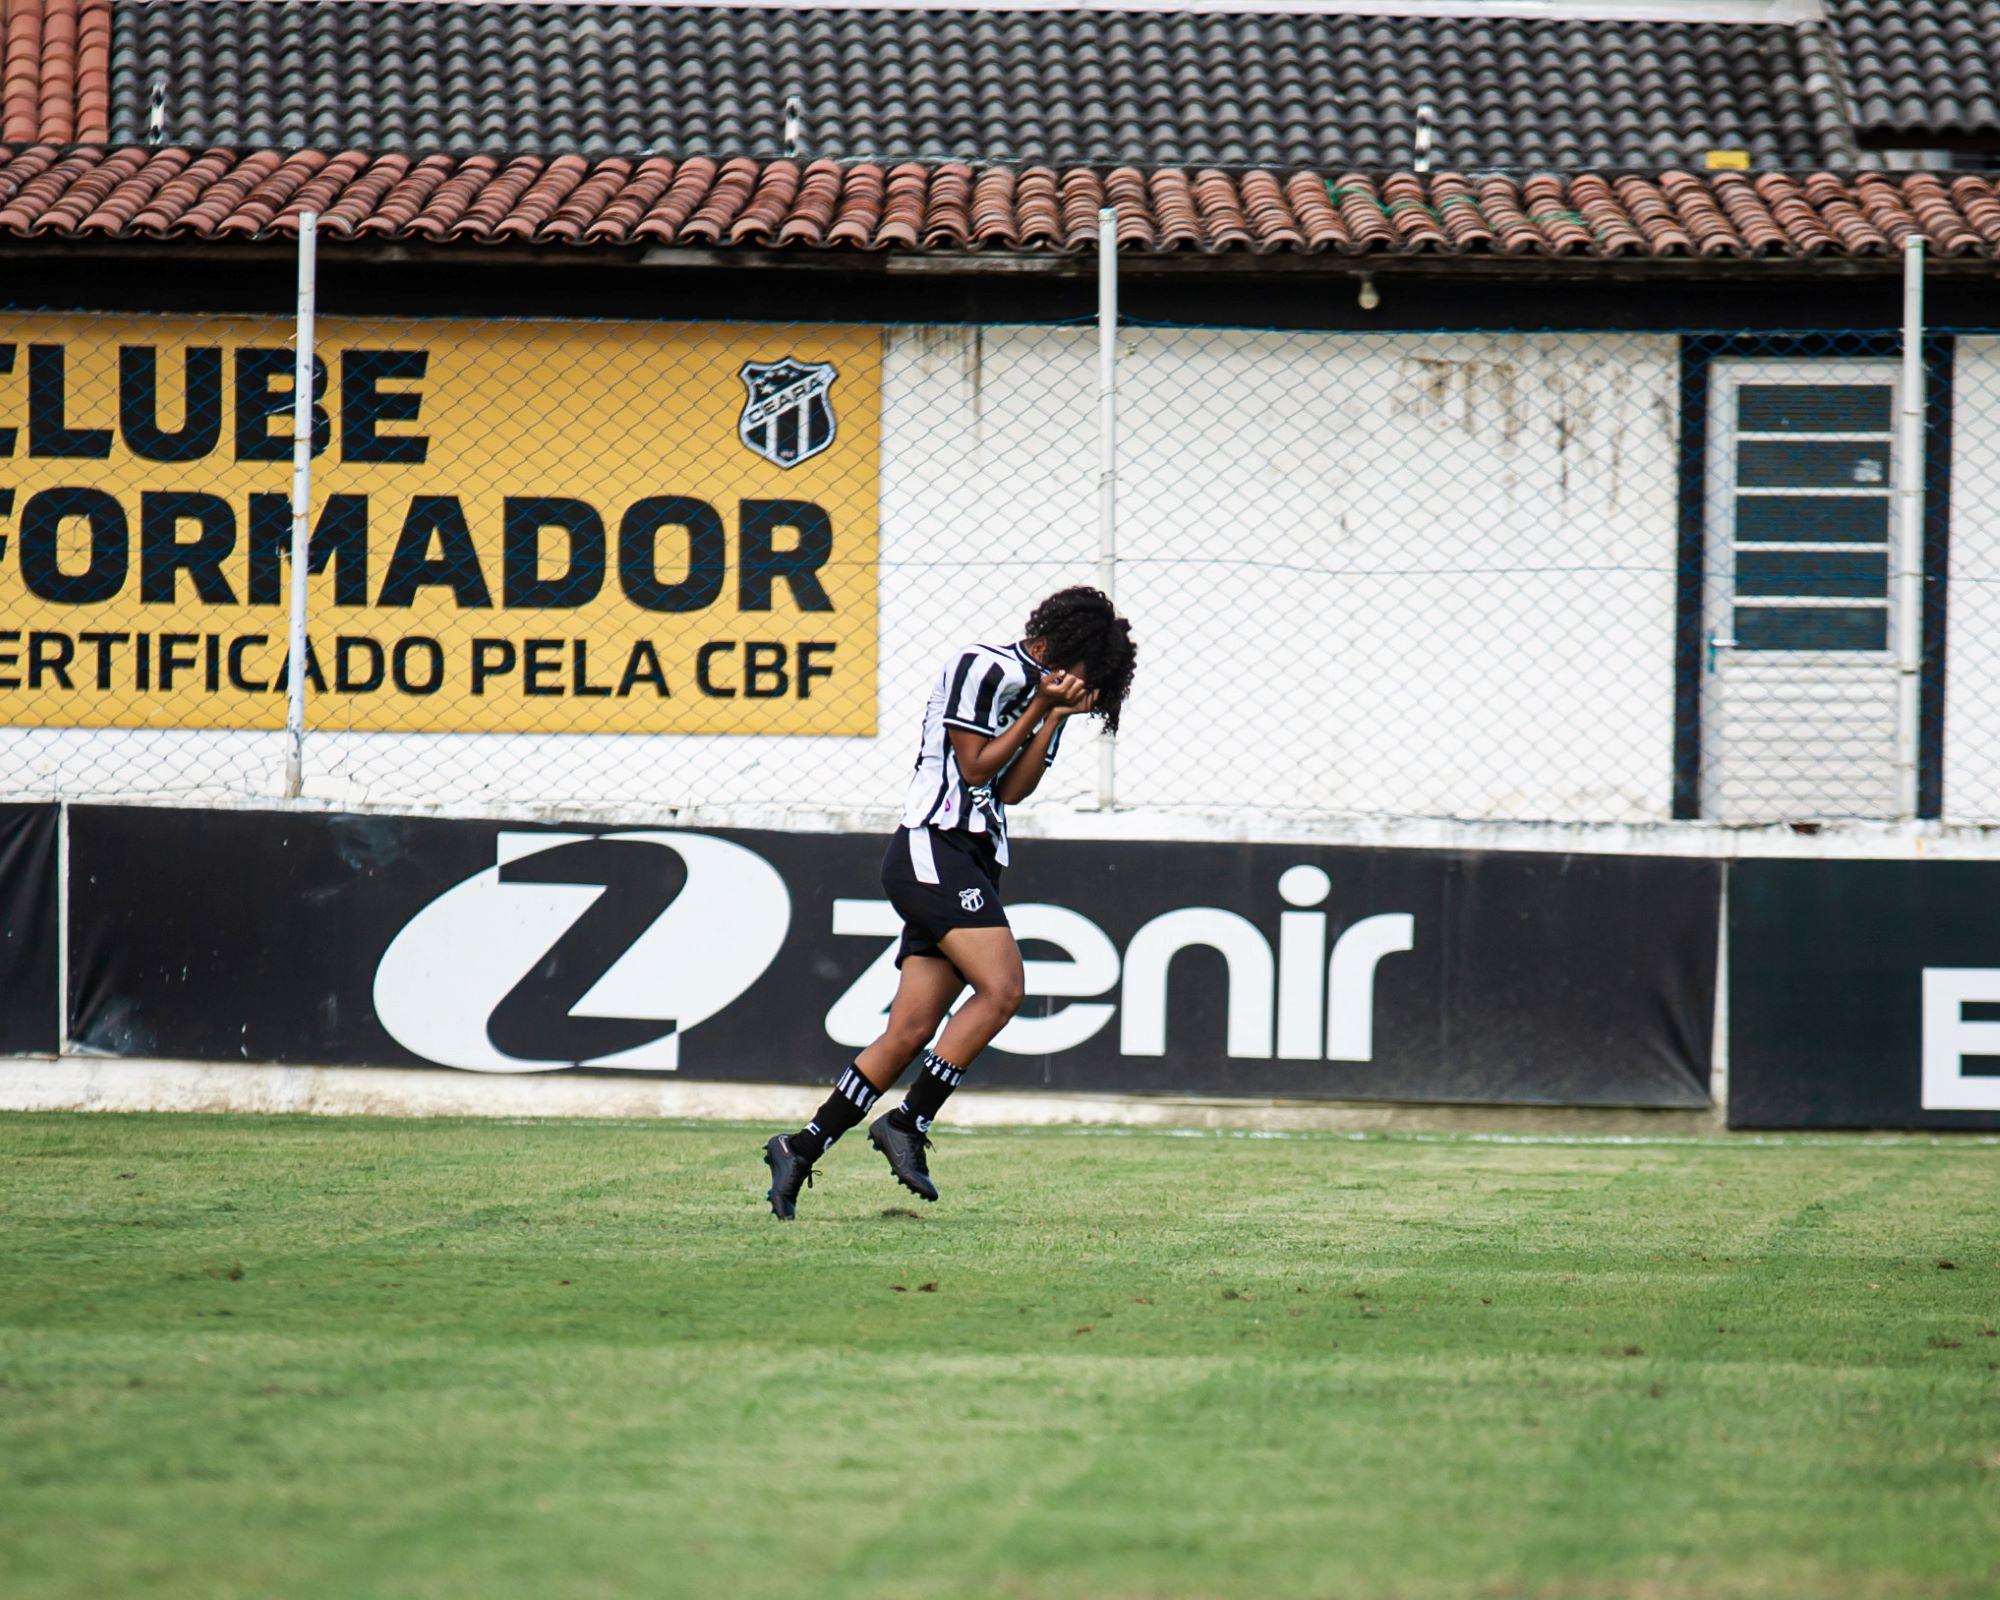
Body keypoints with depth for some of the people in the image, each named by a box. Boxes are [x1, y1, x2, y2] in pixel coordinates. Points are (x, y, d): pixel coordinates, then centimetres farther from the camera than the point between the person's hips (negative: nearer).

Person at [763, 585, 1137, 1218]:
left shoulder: (1036, 687, 20)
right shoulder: (984, 668, -6)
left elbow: (1011, 788, 9)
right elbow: (976, 765, -9)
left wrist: (1057, 717, 3)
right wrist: (1040, 709, -7)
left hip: (966, 866, 9)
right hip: (935, 850, -9)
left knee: (911, 1032, 0)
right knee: (1001, 987, -22)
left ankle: (802, 1148, 3)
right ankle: (908, 1124, -17)